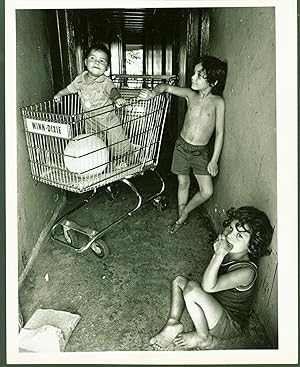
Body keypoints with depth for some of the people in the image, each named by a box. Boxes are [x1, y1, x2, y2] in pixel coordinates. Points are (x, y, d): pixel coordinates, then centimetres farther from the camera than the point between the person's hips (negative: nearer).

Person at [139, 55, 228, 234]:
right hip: (182, 146, 2)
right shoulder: (190, 95, -3)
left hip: (201, 152, -1)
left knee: (207, 192, -4)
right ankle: (181, 218, 33)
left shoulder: (218, 102, -10)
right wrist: (153, 92, -19)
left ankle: (184, 214, 22)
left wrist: (214, 160, -9)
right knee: (183, 184, 14)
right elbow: (167, 87, 4)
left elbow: (220, 133, -8)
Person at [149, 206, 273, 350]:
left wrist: (218, 255, -39)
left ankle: (203, 338, -6)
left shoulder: (246, 271, -31)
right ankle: (173, 324, 3)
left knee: (192, 288, -30)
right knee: (179, 281, 7)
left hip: (230, 326, -8)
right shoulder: (227, 253, -8)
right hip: (215, 307, 8)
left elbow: (208, 287, -35)